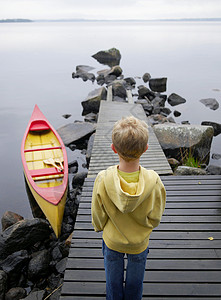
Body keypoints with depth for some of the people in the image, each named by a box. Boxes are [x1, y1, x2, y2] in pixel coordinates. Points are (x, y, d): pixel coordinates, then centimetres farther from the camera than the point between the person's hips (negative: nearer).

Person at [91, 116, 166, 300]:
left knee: (113, 280, 30)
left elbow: (98, 217, -16)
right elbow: (155, 219, -15)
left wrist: (100, 228, 7)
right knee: (135, 280, 31)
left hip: (112, 240, 0)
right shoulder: (154, 181, -32)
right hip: (140, 243, 1)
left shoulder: (103, 180, -33)